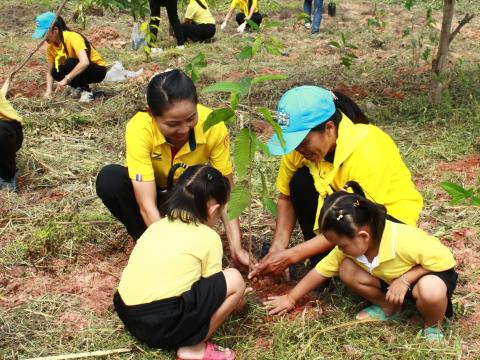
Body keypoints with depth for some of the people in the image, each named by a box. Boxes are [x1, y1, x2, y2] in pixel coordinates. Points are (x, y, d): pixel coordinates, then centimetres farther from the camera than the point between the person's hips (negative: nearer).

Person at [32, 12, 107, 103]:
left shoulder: (72, 37, -27)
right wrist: (48, 92, -17)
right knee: (56, 72, -20)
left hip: (98, 70, -7)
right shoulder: (51, 46, -5)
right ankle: (78, 87, 4)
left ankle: (86, 92, -15)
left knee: (70, 63, -32)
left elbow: (84, 62, -41)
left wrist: (66, 79, -43)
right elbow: (50, 72, -1)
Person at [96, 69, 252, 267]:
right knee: (109, 179, -31)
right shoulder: (139, 128, -34)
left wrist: (236, 246, -31)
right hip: (152, 191, 0)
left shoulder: (212, 126, -30)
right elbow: (147, 205, -37)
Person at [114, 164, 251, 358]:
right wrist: (234, 299, 33)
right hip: (163, 325, -7)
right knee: (234, 280, 2)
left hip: (127, 315, 7)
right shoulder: (208, 238, 0)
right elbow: (212, 287, 11)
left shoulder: (159, 225, 18)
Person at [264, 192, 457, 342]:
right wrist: (291, 298, -4)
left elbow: (446, 260, -32)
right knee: (347, 270, -16)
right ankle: (388, 308, 7)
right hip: (391, 276, 6)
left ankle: (432, 327, -6)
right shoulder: (351, 245, -18)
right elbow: (321, 271, -8)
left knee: (430, 290, -41)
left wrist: (405, 279, -33)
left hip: (429, 273, -6)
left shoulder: (405, 242, -40)